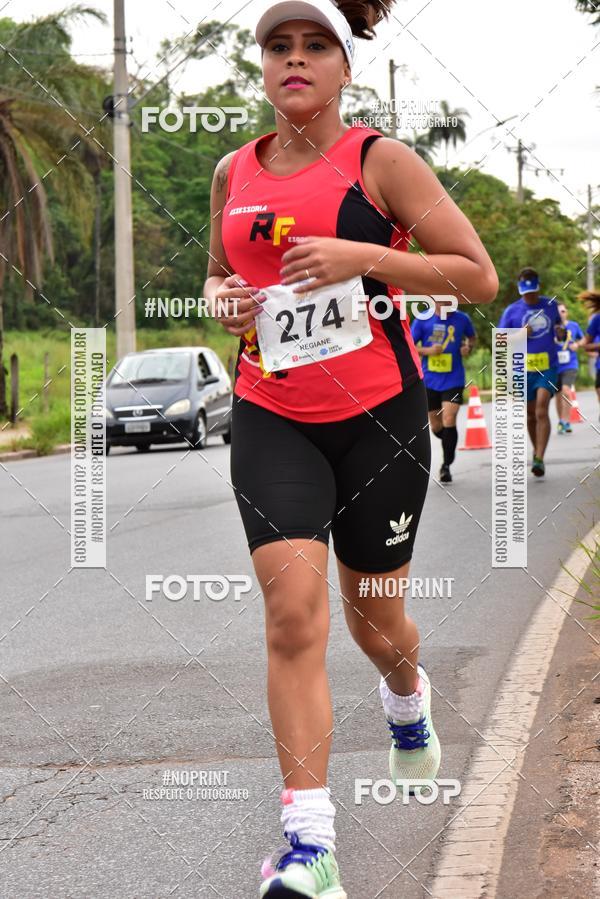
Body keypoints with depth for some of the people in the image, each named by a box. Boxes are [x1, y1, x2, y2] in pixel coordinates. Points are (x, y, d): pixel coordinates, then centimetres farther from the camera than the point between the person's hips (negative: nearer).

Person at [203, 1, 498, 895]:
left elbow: (479, 276, -7)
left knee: (375, 621, 12)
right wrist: (222, 300, 1)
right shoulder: (235, 173, 8)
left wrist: (362, 255, -18)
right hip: (270, 417, 2)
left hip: (379, 415, -2)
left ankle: (407, 696, 51)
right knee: (293, 610, -16)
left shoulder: (380, 161, -5)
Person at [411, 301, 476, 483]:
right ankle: (450, 443, 44)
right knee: (436, 426, 10)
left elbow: (472, 337, 19)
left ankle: (446, 466, -6)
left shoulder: (462, 319, 0)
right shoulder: (422, 321, -3)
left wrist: (468, 348, -3)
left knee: (449, 420, -16)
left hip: (453, 380, -1)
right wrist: (427, 350, -16)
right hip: (429, 381, 1)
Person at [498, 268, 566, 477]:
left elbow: (559, 332, 21)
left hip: (548, 368, -1)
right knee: (530, 415, 11)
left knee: (542, 411, -16)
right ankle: (536, 450, 34)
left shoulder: (550, 305, 7)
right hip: (523, 371, 1)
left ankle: (539, 459, -21)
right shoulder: (511, 311, 1)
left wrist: (562, 333, -4)